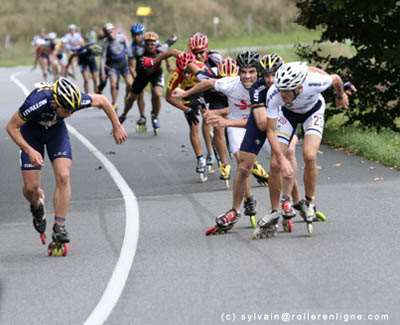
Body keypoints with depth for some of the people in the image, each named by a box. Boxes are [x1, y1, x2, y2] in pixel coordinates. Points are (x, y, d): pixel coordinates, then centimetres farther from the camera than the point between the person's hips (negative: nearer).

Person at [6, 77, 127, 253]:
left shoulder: (75, 100, -32)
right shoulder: (36, 102, -40)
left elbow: (102, 100, -11)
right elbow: (12, 127, -26)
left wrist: (117, 127, -4)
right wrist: (29, 151, -35)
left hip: (57, 130, 2)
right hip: (31, 131, -2)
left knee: (63, 177, -18)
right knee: (31, 188, -7)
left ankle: (59, 227, -11)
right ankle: (37, 206, 29)